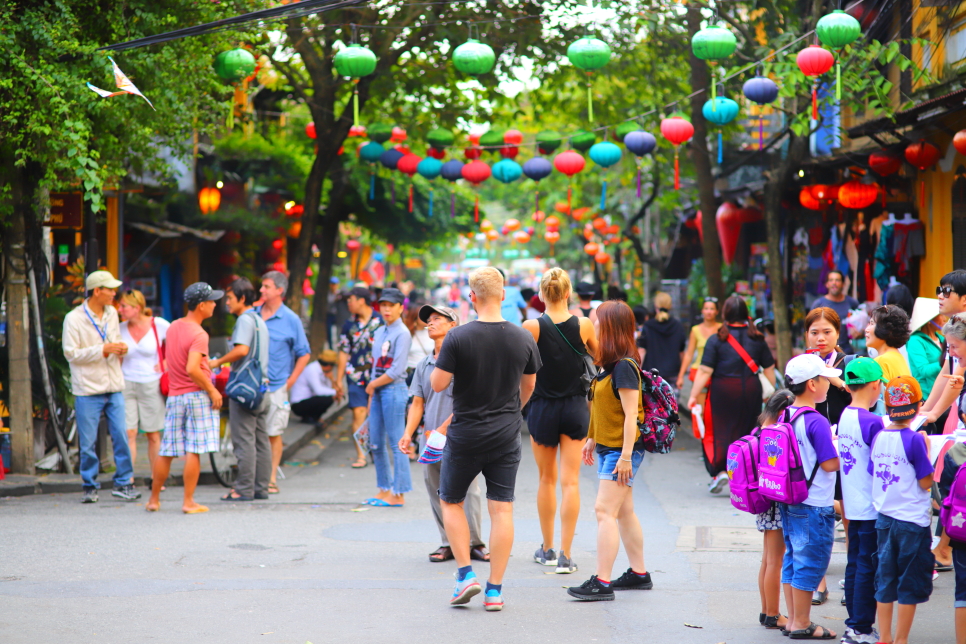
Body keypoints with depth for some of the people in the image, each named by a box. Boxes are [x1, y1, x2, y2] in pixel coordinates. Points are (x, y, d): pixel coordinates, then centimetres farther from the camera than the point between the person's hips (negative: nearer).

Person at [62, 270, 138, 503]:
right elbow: (71, 353, -10)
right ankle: (90, 486, 12)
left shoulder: (112, 314, 11)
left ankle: (123, 483, 8)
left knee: (121, 436, -1)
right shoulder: (74, 318, -7)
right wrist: (102, 350, -17)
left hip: (114, 388, 4)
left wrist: (121, 349, -1)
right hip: (88, 390, -4)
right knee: (88, 442, 1)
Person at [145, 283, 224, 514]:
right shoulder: (198, 334, -15)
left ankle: (154, 499, 20)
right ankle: (188, 502, -3)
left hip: (174, 397, 7)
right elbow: (192, 369, -26)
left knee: (166, 451, 13)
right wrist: (212, 390, -17)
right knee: (194, 451, -3)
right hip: (196, 395, -7)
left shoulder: (172, 328, 10)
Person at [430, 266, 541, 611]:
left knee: (451, 502, 15)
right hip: (506, 437, 3)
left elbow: (437, 384, -13)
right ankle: (495, 590, 5)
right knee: (502, 509, 4)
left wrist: (439, 361, 8)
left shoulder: (458, 337, -14)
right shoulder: (523, 338, -2)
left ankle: (466, 573, 3)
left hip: (465, 436, -2)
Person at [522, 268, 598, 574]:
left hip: (543, 408, 0)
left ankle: (547, 549, 24)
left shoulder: (532, 327, -12)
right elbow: (600, 357, 10)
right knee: (570, 482, 0)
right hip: (575, 408, 0)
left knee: (547, 479, 15)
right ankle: (565, 555, -5)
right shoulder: (584, 325, -6)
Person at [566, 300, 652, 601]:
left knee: (605, 511, -13)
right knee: (623, 512, 15)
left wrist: (626, 455, -22)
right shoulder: (609, 365, 11)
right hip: (608, 447, 10)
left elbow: (631, 414, -21)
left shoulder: (624, 366, -18)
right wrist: (592, 439, 24)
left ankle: (602, 582, -14)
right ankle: (639, 574, 24)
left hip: (621, 450, -10)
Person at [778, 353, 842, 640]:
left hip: (788, 500, 8)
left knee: (793, 558, 14)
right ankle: (802, 624, 6)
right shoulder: (817, 422, -19)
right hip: (814, 505, -8)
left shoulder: (785, 416, 5)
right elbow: (830, 464, -19)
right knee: (811, 562, 1)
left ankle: (792, 619, 21)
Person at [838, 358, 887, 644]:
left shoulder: (845, 417, 6)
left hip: (853, 506, 8)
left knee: (855, 564, 13)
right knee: (868, 568, -2)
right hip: (872, 508, -8)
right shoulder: (872, 422, -18)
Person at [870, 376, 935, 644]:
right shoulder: (914, 440, -16)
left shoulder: (879, 437, 2)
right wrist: (926, 450, -3)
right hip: (912, 521, -6)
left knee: (885, 581, 12)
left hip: (884, 518, 6)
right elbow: (926, 482, -14)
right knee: (911, 584, 5)